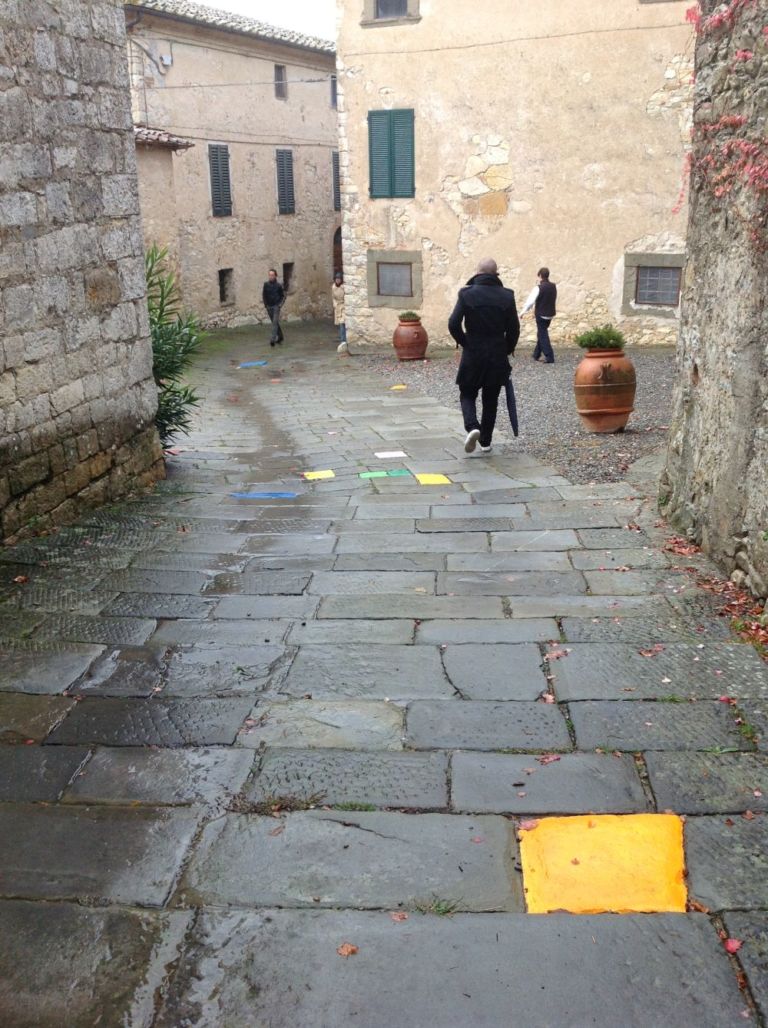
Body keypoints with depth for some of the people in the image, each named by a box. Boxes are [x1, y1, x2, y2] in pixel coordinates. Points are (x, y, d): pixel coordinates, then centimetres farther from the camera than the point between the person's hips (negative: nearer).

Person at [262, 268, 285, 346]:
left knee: (275, 322, -14)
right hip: (269, 307, 4)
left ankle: (273, 339, -20)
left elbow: (283, 296, 1)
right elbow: (264, 295, 11)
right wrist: (265, 304, 5)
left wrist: (280, 304, -9)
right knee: (274, 322, 14)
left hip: (276, 306, -4)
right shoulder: (266, 284, -1)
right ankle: (280, 336, 30)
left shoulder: (279, 285, -8)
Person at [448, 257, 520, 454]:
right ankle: (486, 441, 18)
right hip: (497, 356, 2)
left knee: (467, 394, 12)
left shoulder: (467, 294, -6)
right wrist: (507, 350, 11)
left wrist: (464, 342, 3)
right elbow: (514, 328, -3)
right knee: (491, 399, 14)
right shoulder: (506, 296, -2)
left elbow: (453, 324, -13)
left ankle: (472, 427, -14)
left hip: (472, 355, -1)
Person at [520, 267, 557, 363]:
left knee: (543, 335, -3)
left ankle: (549, 357, -10)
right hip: (550, 314, 7)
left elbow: (531, 301, -15)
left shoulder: (538, 288, -16)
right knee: (541, 333, 19)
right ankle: (536, 354, 29)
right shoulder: (553, 286, 3)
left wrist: (523, 311, -6)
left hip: (541, 314, -7)